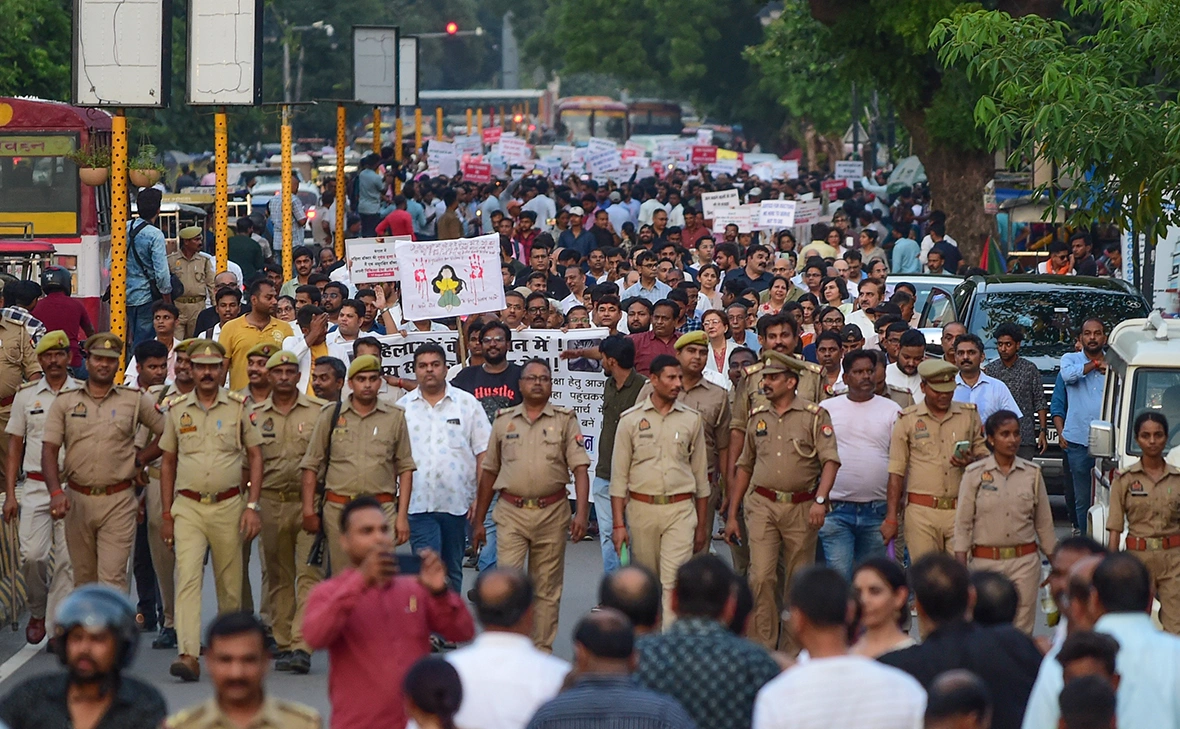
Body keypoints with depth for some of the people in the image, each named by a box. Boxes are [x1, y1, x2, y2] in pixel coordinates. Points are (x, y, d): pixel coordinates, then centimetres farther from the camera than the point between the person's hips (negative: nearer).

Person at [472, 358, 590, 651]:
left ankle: (542, 650, 14)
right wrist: (478, 519, 14)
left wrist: (581, 512, -15)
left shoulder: (565, 420, 5)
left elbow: (580, 468, -2)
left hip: (552, 514, 0)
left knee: (547, 588, 6)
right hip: (511, 512, 0)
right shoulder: (504, 421, 10)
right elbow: (489, 472, 15)